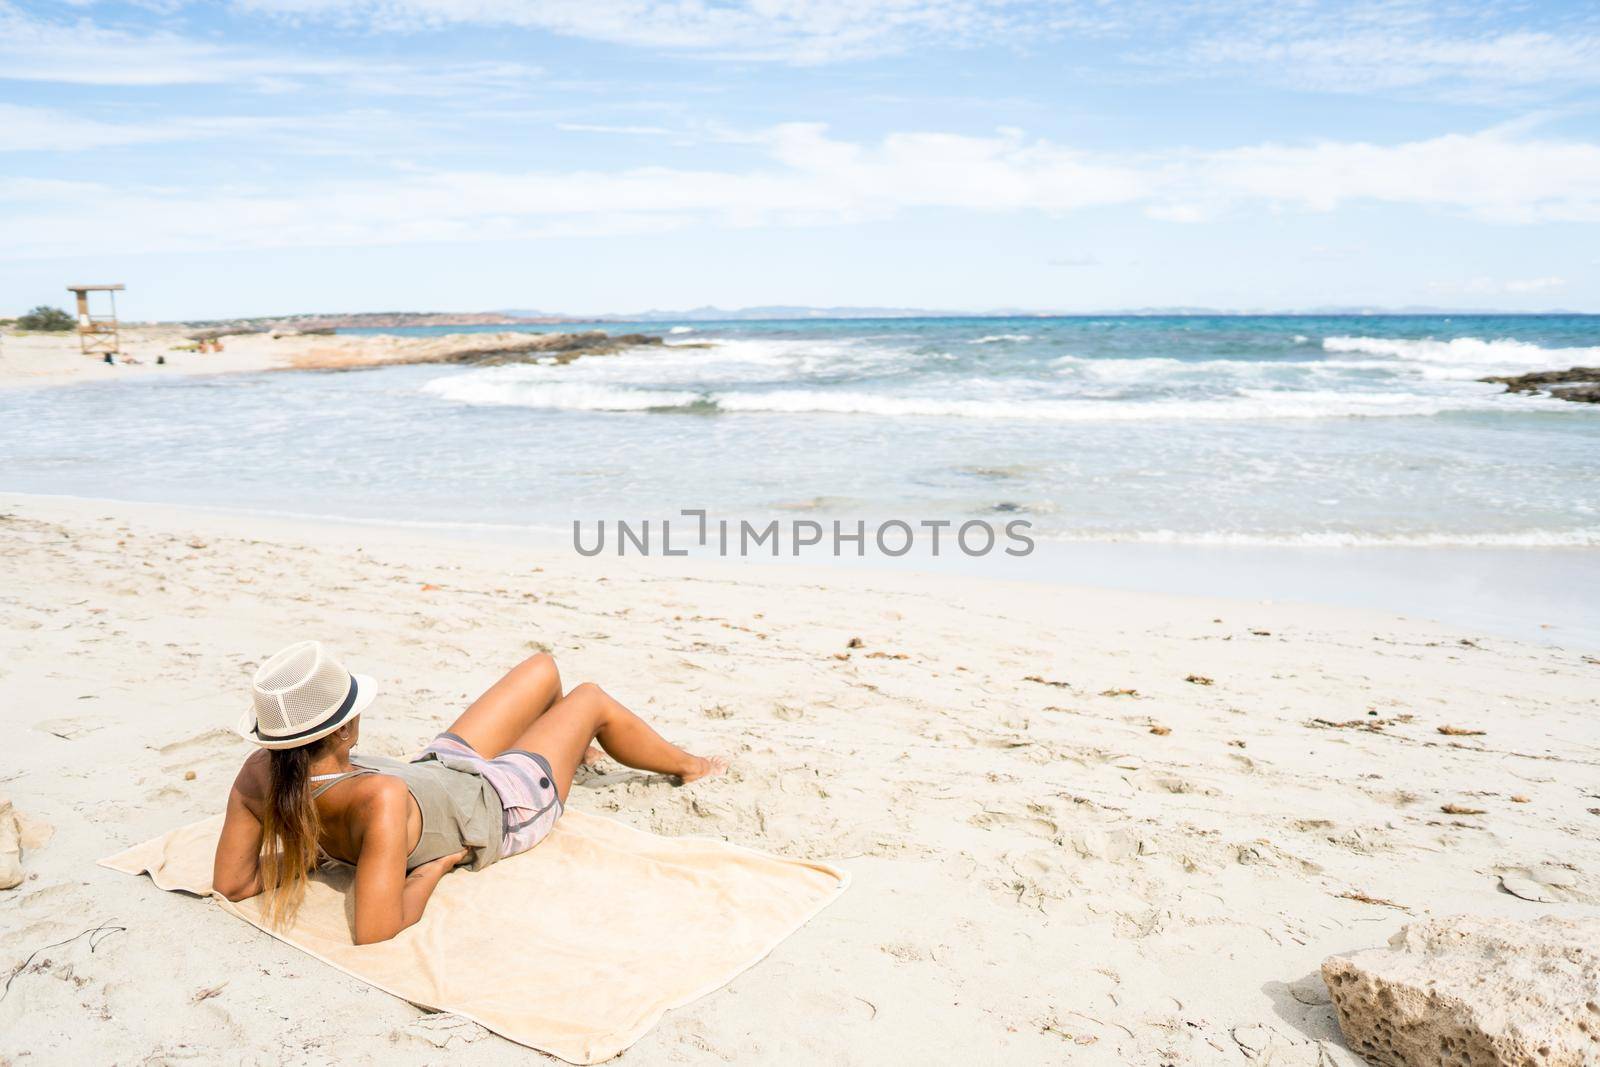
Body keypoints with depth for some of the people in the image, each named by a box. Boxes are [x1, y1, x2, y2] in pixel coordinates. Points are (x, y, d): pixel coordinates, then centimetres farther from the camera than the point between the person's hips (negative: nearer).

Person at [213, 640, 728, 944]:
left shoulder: (257, 775, -29)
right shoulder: (380, 798, -48)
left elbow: (231, 883, -16)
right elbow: (375, 931, -46)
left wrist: (310, 852, -14)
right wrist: (432, 868, -30)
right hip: (503, 807, -6)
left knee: (544, 667, 23)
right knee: (590, 698, 17)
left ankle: (573, 748, 62)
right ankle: (688, 764, 50)